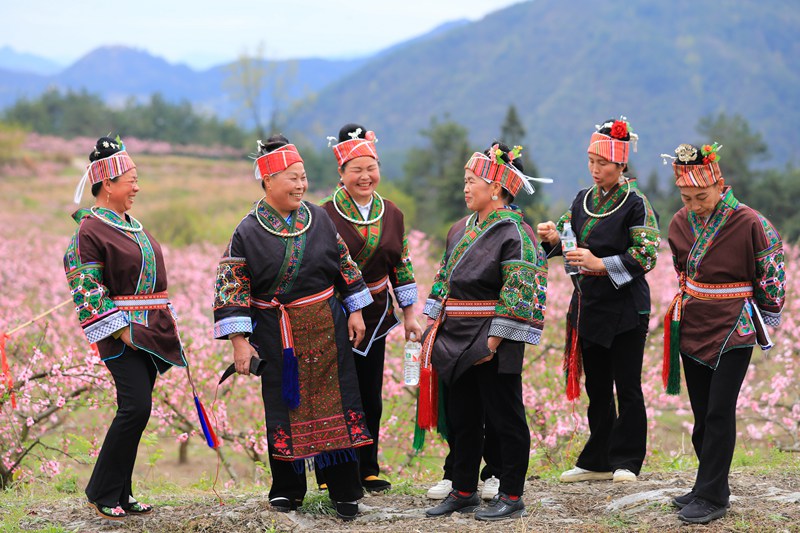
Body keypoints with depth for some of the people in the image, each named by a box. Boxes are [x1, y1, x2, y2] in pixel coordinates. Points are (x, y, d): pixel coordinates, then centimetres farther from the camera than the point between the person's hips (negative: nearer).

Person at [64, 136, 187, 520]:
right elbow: (86, 288, -14)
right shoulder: (89, 230, -10)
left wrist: (167, 324, 21)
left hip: (151, 330, 9)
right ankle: (102, 493, -5)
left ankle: (120, 494, 13)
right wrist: (119, 330, -18)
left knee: (136, 409, 7)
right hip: (121, 333, -9)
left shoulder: (130, 225, 17)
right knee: (136, 406, -16)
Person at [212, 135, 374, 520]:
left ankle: (344, 491, 10)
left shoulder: (319, 219, 3)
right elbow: (232, 286, -8)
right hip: (277, 336, -2)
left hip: (327, 329, 2)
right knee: (286, 409, 6)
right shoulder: (248, 232, -7)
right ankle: (287, 489, 21)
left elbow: (346, 265, 11)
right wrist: (239, 341, -12)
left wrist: (355, 311, 8)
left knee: (335, 403, 3)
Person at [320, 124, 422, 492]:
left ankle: (368, 471, 22)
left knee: (370, 398, 10)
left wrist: (409, 315, 12)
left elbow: (401, 267, 12)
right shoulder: (325, 214, -10)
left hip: (374, 316, 4)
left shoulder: (391, 214, 5)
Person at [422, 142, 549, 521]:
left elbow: (518, 292, -19)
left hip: (494, 346, -8)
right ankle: (463, 492, 24)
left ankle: (511, 497, 9)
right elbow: (445, 280, 19)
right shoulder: (462, 229, 13)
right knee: (462, 417, 14)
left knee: (505, 418, 1)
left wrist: (494, 341, -22)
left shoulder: (514, 233, -13)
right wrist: (433, 328, 13)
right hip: (457, 341, 8)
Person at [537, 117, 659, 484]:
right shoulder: (583, 200, 10)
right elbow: (568, 242, 14)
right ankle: (598, 461, 19)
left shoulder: (635, 204, -9)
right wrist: (553, 238, -8)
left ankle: (626, 461, 9)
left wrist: (600, 265, -22)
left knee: (627, 385, 0)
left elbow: (646, 256, -15)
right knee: (596, 385, 12)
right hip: (589, 305, 6)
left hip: (626, 307, -6)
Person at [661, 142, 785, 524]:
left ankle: (712, 497, -2)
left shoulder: (748, 223, -17)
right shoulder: (680, 224, 0)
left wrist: (769, 311, 4)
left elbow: (771, 257, -3)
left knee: (719, 413, -7)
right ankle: (709, 489, 20)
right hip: (693, 328, 6)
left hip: (734, 331, -6)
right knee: (702, 415, 11)